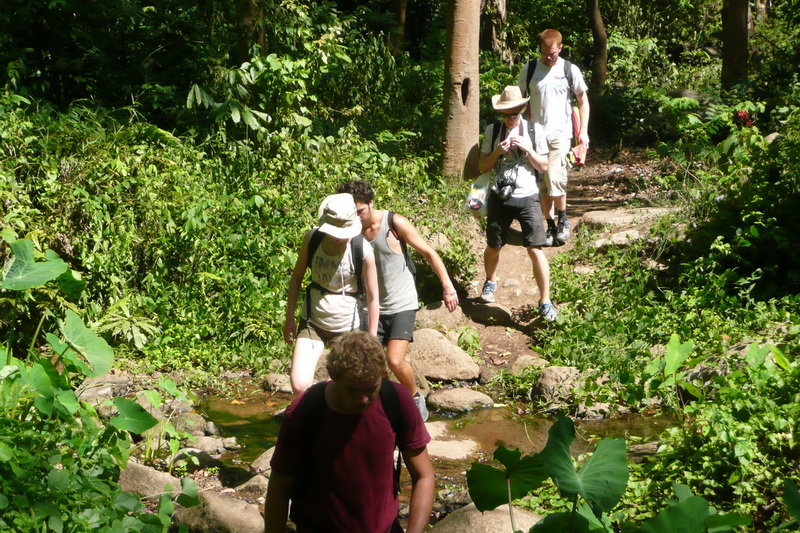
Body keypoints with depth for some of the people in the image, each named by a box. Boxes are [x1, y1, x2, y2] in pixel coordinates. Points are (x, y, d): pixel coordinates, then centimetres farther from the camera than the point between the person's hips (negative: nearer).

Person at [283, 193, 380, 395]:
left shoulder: (363, 251, -17)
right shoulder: (312, 239, -9)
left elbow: (372, 297, -8)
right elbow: (297, 278, 6)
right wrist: (289, 318, 8)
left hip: (347, 327, -2)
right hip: (313, 323, 2)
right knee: (299, 385, -12)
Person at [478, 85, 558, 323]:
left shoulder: (533, 131, 0)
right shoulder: (492, 131, 2)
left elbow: (543, 166, 3)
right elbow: (482, 167, 4)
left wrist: (527, 149, -13)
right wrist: (498, 151, -14)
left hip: (527, 198, -2)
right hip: (499, 198, 2)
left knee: (535, 249, -11)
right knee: (493, 247, 14)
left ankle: (545, 301, -3)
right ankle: (490, 283, 44)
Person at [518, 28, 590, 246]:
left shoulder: (570, 70, 0)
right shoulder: (529, 69, 2)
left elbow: (583, 100, 8)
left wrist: (583, 131, 2)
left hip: (560, 133, -2)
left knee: (555, 179, -16)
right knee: (542, 183, 4)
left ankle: (563, 219, 8)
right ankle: (550, 226, 18)